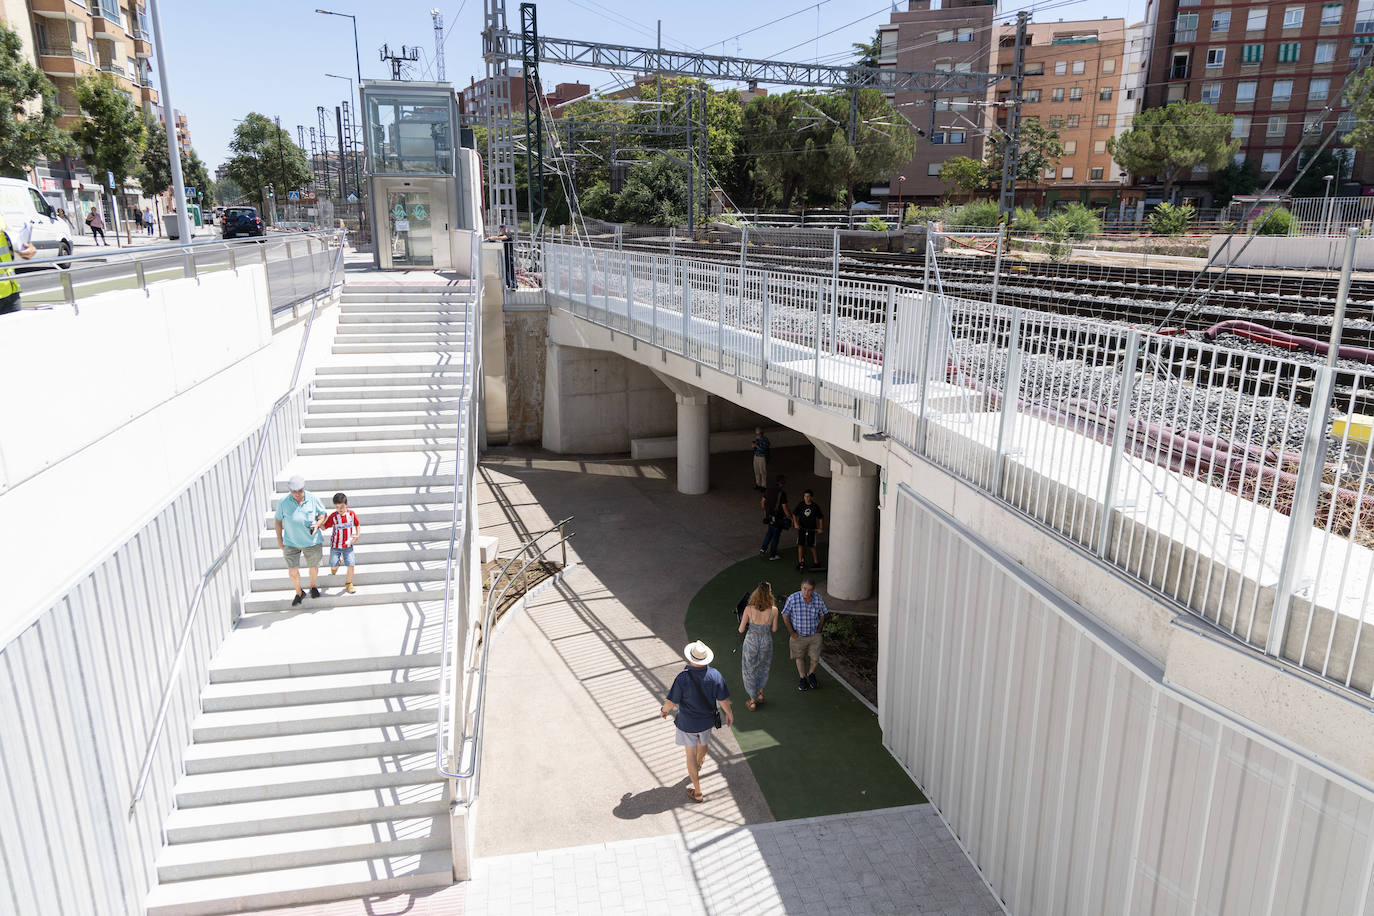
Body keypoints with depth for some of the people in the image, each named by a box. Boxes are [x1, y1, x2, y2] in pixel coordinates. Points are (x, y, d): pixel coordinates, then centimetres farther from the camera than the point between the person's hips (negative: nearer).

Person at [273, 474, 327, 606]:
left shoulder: (313, 499, -7)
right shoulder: (282, 502, -7)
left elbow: (322, 513, 6)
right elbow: (279, 520, 4)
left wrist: (317, 524, -13)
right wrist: (279, 539, 5)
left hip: (312, 541, 0)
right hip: (291, 543, 0)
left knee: (313, 567, 14)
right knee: (292, 571, -2)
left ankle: (313, 587, 44)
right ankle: (299, 593, 24)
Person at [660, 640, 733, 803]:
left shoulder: (682, 678, -30)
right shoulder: (715, 675, -22)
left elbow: (671, 701, -19)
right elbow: (723, 700, -10)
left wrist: (664, 710, 3)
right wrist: (728, 713, 10)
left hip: (687, 723, -3)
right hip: (707, 720, 3)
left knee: (691, 755, 13)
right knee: (702, 744, 32)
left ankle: (697, 792, 23)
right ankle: (698, 765, 62)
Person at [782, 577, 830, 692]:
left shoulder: (818, 599, -20)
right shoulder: (793, 598, -27)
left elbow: (822, 615, 0)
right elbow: (785, 615, -12)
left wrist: (818, 630, 0)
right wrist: (791, 632, -9)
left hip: (814, 635, 1)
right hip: (798, 635, -1)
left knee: (815, 659, 9)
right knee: (800, 657, 20)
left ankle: (810, 674, 42)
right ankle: (802, 678, 45)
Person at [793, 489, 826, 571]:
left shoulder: (815, 506, -6)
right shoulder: (800, 505, -4)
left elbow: (820, 518, 3)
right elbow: (794, 514, 5)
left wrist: (820, 528, -1)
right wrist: (796, 523, -8)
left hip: (812, 529, -1)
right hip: (801, 528, 1)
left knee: (812, 546, 1)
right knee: (800, 545, -3)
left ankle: (816, 562, 14)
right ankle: (800, 562, 7)